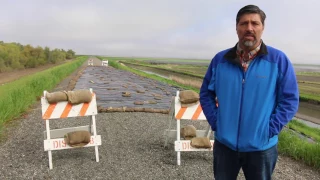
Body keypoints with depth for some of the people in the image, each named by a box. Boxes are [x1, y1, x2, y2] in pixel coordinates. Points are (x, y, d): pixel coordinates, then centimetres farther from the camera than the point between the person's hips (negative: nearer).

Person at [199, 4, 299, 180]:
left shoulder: (279, 60, -7)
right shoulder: (220, 59, -2)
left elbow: (290, 99, -4)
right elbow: (206, 93, 6)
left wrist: (270, 130, -12)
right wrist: (215, 122, -4)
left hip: (261, 147, -1)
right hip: (224, 144, 2)